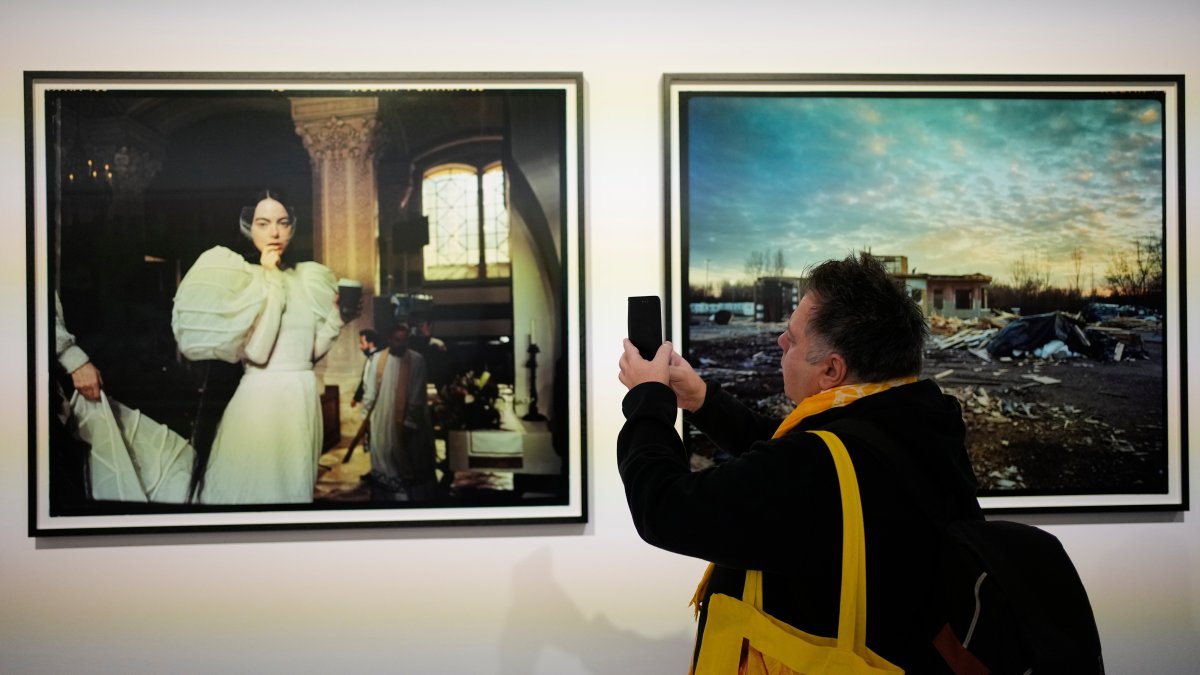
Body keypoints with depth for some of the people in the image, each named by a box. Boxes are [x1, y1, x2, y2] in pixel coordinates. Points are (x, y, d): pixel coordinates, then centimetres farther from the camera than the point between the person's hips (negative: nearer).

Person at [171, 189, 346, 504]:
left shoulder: (309, 279, 9)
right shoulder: (235, 277, -8)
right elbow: (254, 350, -20)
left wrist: (334, 313, 1)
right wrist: (269, 280, -16)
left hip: (304, 396, 5)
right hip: (260, 397, -5)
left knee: (295, 484, 16)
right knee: (253, 485, 5)